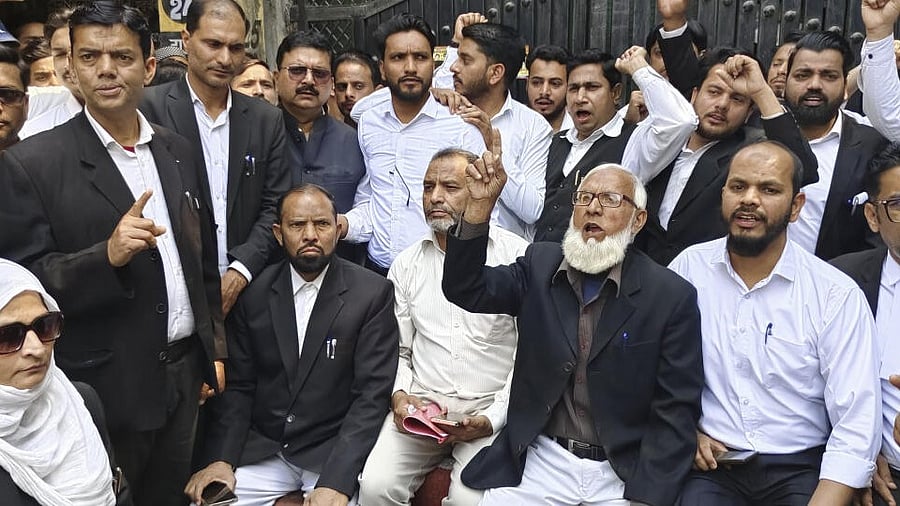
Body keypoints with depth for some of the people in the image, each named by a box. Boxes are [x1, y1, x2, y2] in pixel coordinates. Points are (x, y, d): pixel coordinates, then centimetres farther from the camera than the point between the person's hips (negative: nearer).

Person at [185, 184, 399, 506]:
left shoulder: (373, 293, -7)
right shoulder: (254, 292, 3)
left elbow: (372, 393, -11)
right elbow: (238, 385, 6)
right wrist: (221, 458, -9)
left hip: (335, 452, -3)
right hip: (261, 449, 3)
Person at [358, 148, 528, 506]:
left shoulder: (518, 256, -4)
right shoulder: (407, 264, 10)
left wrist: (492, 419, -12)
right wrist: (399, 395, -5)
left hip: (490, 411, -3)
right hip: (420, 405, 3)